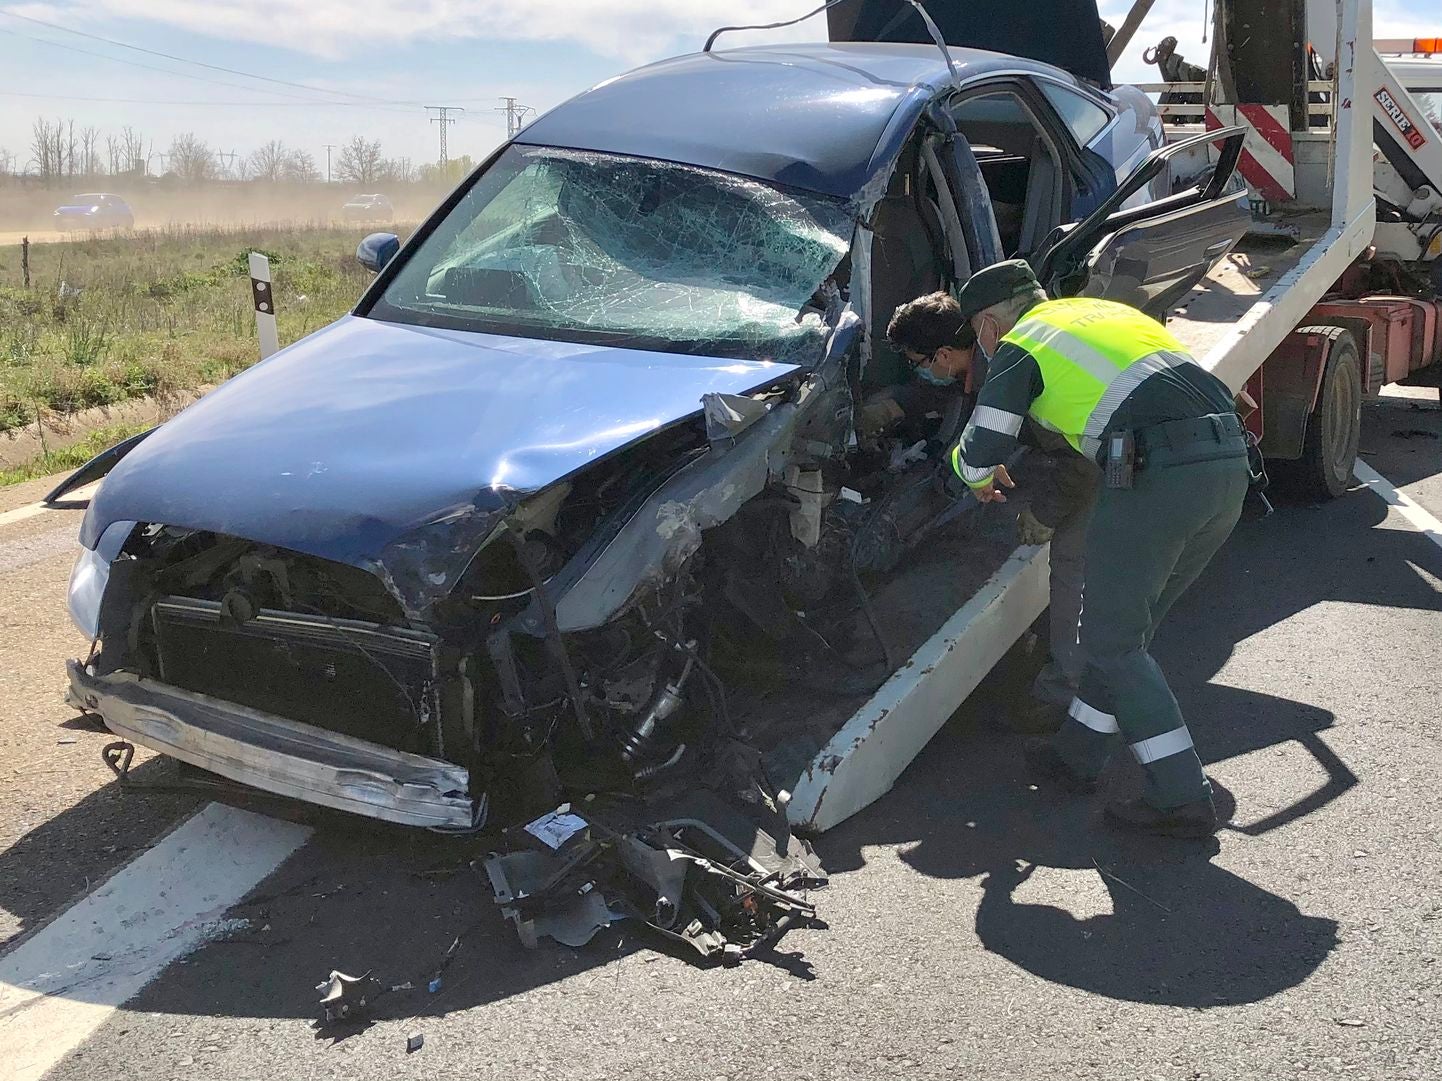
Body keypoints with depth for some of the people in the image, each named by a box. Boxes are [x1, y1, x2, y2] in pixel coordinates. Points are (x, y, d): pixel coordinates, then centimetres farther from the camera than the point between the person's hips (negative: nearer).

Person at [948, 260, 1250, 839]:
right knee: (1126, 624, 20)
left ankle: (1183, 799, 2)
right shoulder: (1109, 311, 31)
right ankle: (1077, 755, 31)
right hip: (1228, 465, 8)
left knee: (1112, 642, 4)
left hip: (1154, 477, -8)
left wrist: (981, 477, 27)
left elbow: (980, 451, 2)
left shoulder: (1019, 347, 8)